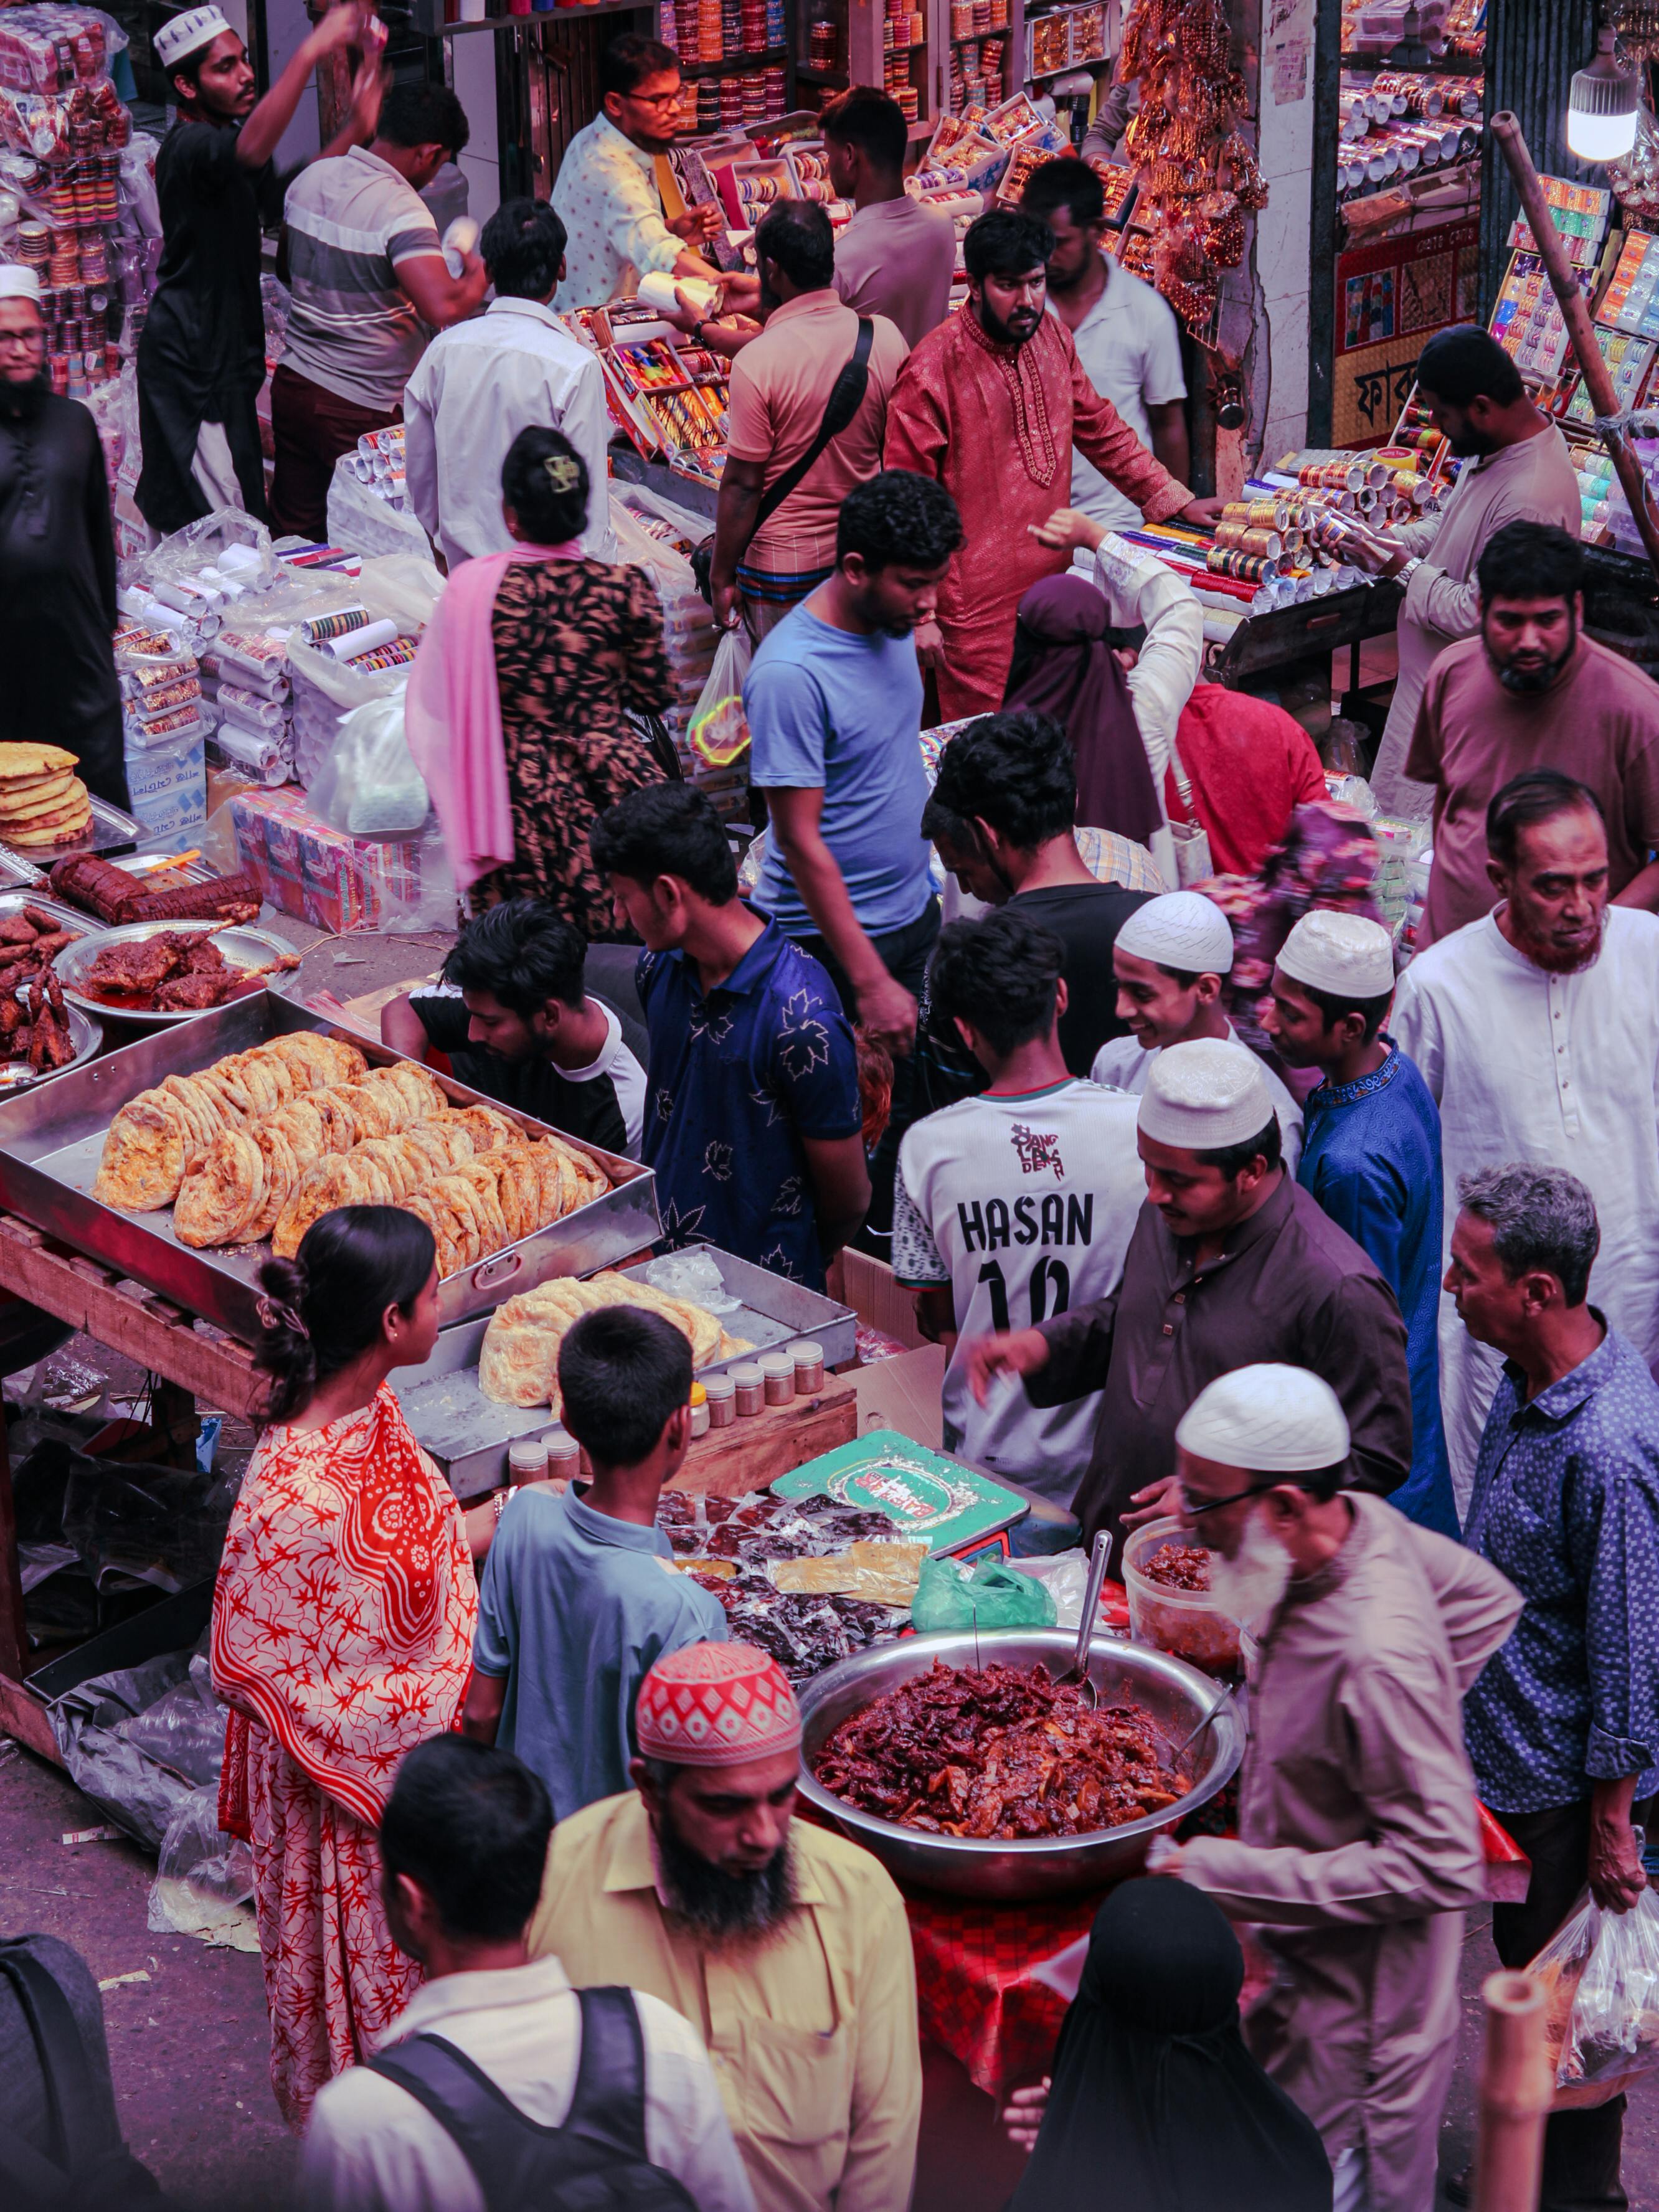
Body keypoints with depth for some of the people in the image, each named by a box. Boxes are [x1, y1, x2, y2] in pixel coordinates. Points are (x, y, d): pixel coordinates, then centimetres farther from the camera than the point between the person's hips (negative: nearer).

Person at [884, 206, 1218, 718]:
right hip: (976, 606, -7)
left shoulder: (1052, 337, 5)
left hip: (1050, 579, 7)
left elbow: (1099, 429, 19)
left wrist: (1175, 500, 16)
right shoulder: (933, 370, -16)